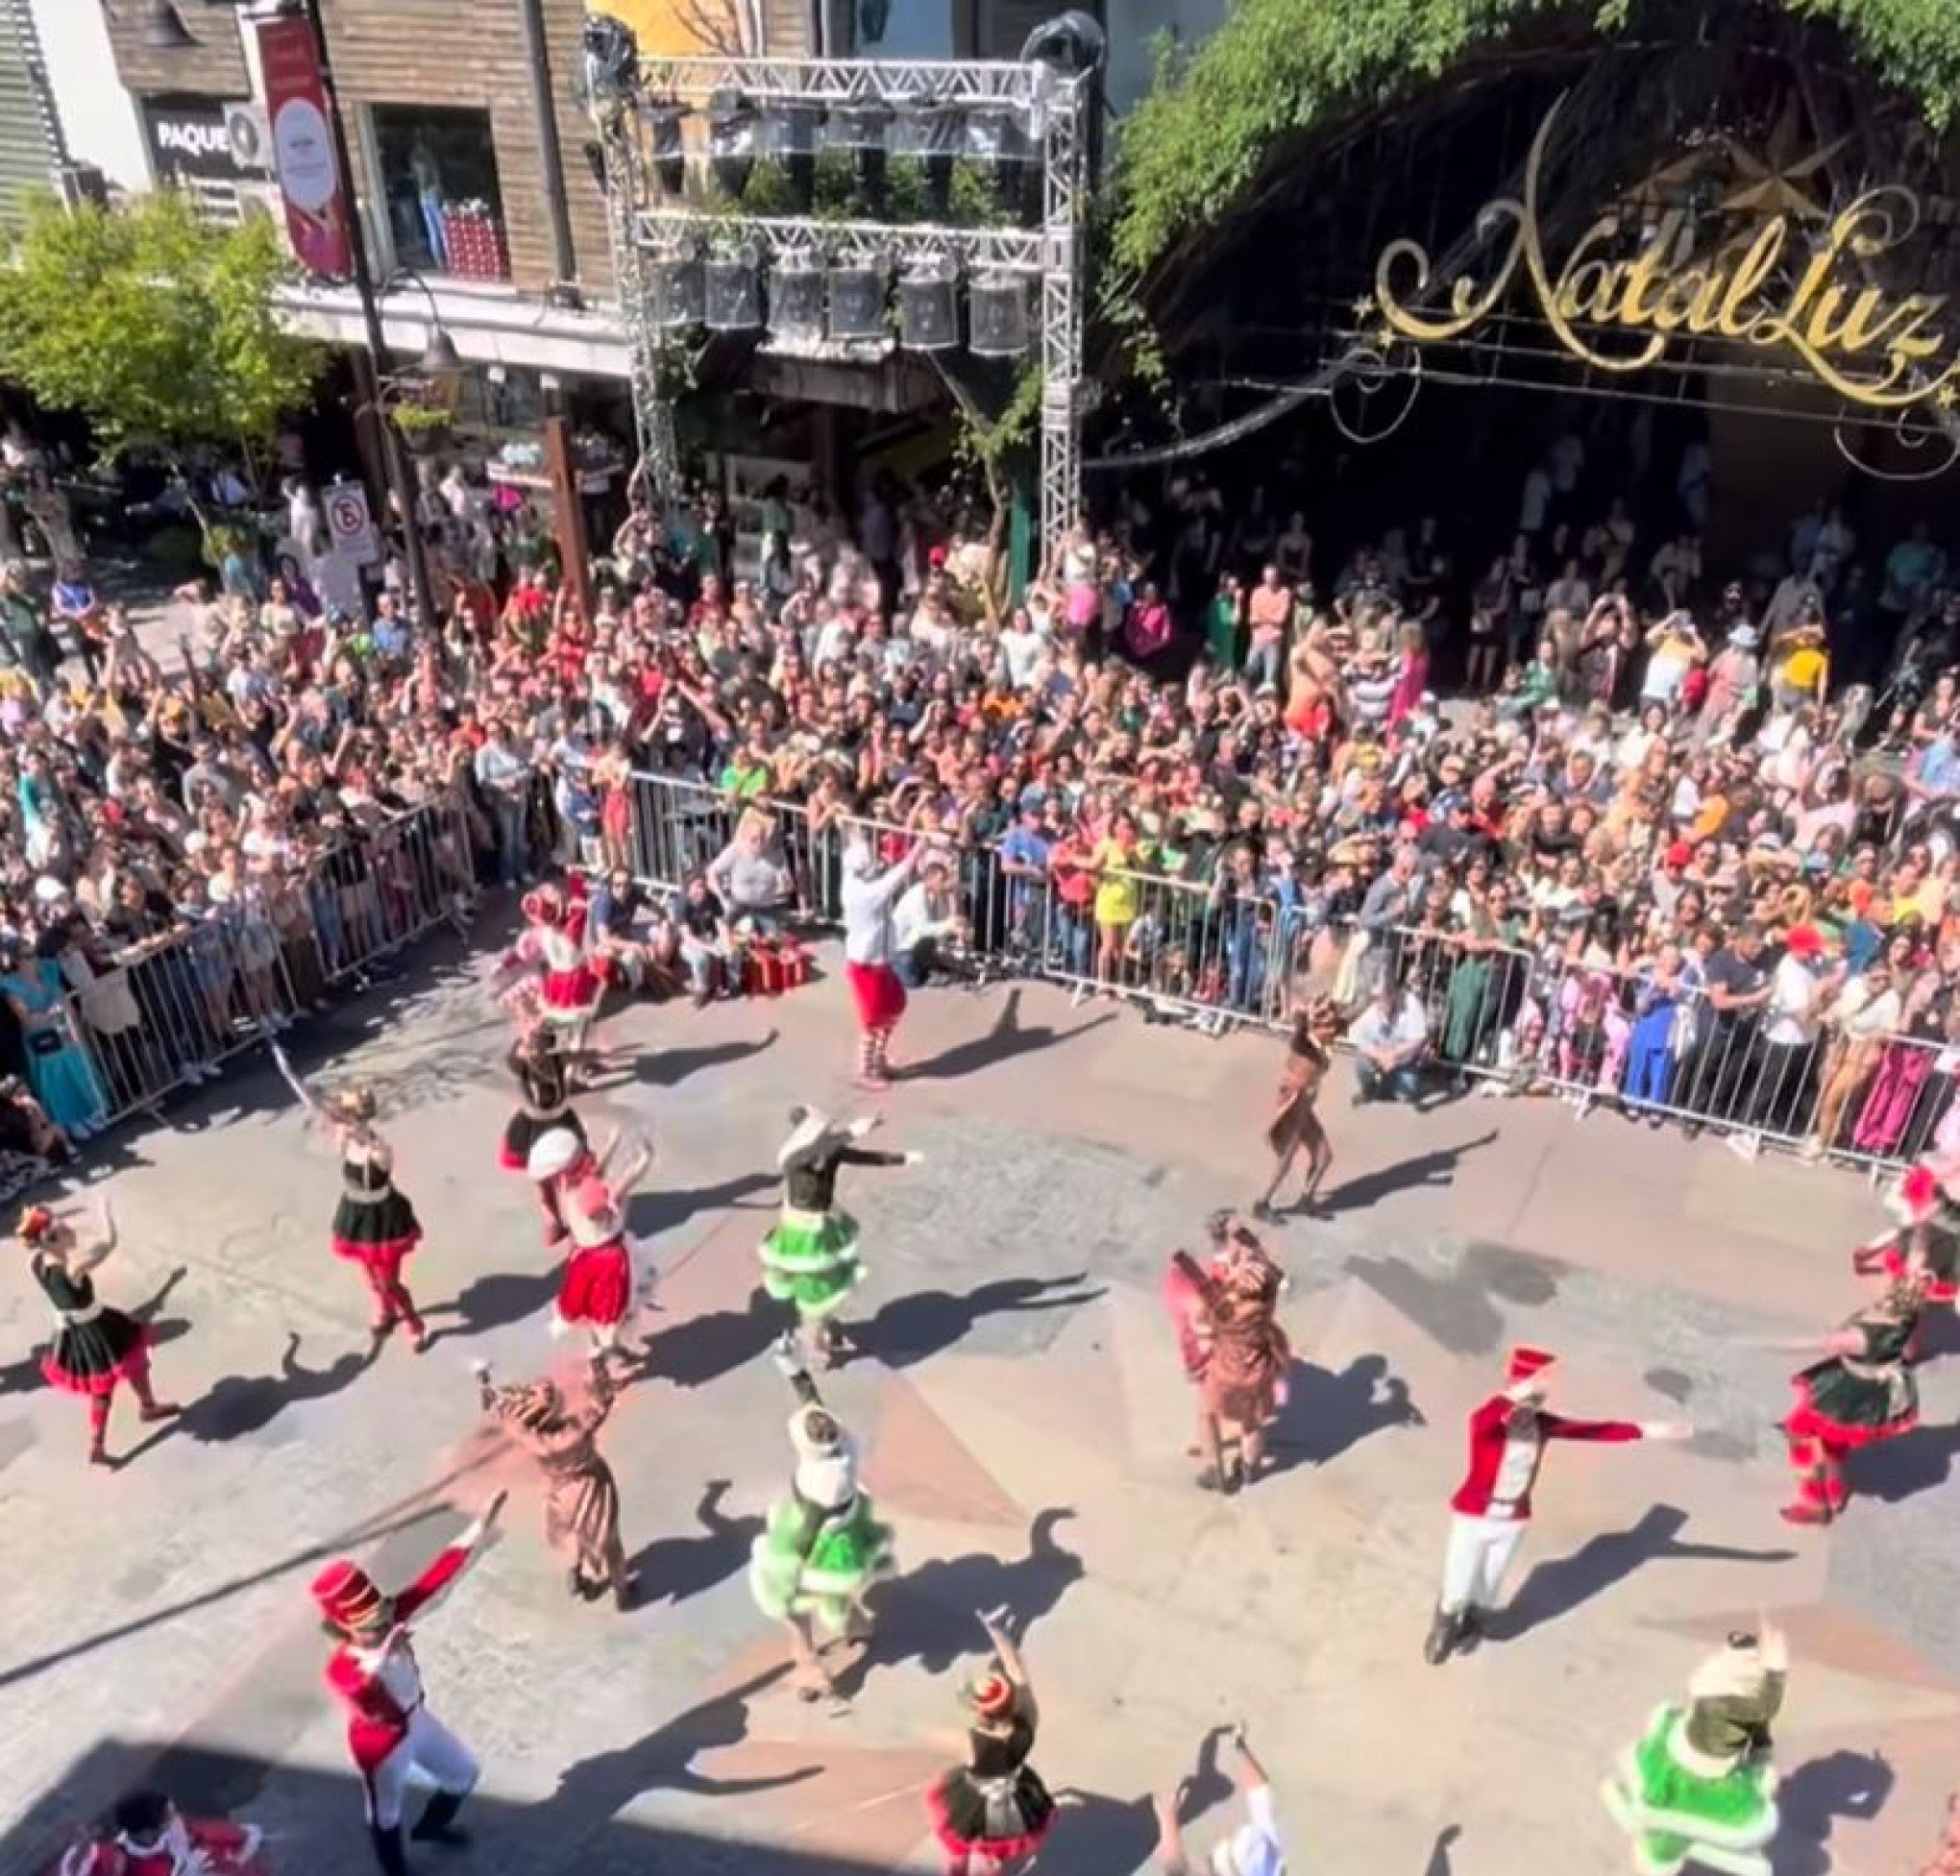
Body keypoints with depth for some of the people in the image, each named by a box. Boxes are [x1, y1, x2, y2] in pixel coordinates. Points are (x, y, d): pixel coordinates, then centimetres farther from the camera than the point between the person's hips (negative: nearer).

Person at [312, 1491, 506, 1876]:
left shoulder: (391, 1617, -23)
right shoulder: (341, 1668, -37)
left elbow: (437, 1576, -29)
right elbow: (370, 1707, -58)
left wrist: (479, 1527, -38)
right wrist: (377, 1662, -79)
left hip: (417, 1722, 7)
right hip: (380, 1746, -6)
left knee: (463, 1774, 27)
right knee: (386, 1819, 21)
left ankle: (430, 1825, 58)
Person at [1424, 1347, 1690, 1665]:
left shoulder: (1542, 1424, -10)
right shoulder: (1489, 1424, -29)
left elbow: (1595, 1430, -5)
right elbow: (1480, 1420, -55)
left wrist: (1647, 1430, -10)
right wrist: (1517, 1394, -72)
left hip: (1513, 1521, 4)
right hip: (1474, 1517, -4)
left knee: (1490, 1585, 23)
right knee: (1457, 1587, 9)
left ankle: (1472, 1629, 53)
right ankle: (1442, 1632, 42)